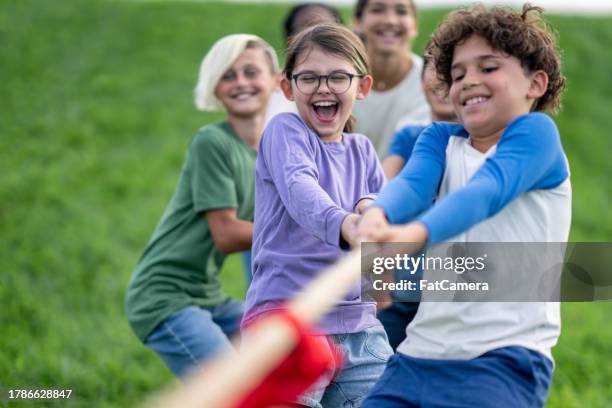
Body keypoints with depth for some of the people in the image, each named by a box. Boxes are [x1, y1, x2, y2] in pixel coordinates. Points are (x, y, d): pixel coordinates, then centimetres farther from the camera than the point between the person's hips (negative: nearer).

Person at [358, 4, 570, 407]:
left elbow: (487, 190, -22)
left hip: (505, 357, -5)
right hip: (421, 350, 6)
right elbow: (413, 182, -8)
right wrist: (376, 216, -32)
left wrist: (415, 234, -40)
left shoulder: (536, 132, -3)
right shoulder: (441, 139, 13)